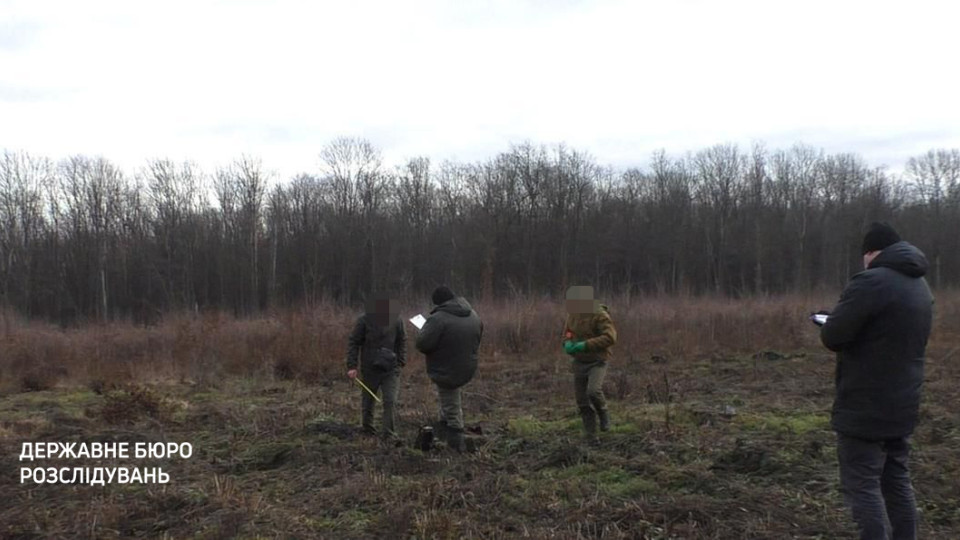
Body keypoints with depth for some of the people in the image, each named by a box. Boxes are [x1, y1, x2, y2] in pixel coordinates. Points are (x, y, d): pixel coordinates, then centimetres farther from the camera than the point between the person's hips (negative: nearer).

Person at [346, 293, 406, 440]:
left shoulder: (396, 320, -4)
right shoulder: (364, 320, -10)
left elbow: (402, 341, 10)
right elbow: (353, 343, -6)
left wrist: (401, 361, 2)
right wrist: (352, 366, -12)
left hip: (390, 369, 0)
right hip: (369, 369, 0)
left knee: (391, 402, -9)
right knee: (367, 402, 12)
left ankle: (390, 435, -2)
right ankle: (368, 432, 29)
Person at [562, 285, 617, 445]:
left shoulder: (600, 315, -15)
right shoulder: (572, 314, 4)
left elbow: (610, 337, -24)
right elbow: (567, 333, 17)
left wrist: (585, 345, -28)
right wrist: (567, 343, -8)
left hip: (597, 362, -6)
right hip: (579, 363, 6)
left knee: (593, 391, -28)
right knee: (583, 402, 5)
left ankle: (603, 414, 3)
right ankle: (591, 438, 17)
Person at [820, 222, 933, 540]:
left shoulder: (871, 282, -19)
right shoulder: (920, 286, 11)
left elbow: (832, 337, -18)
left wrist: (831, 321, 2)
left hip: (864, 408, -9)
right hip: (902, 405, 9)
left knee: (861, 486, -2)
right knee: (896, 482, 17)